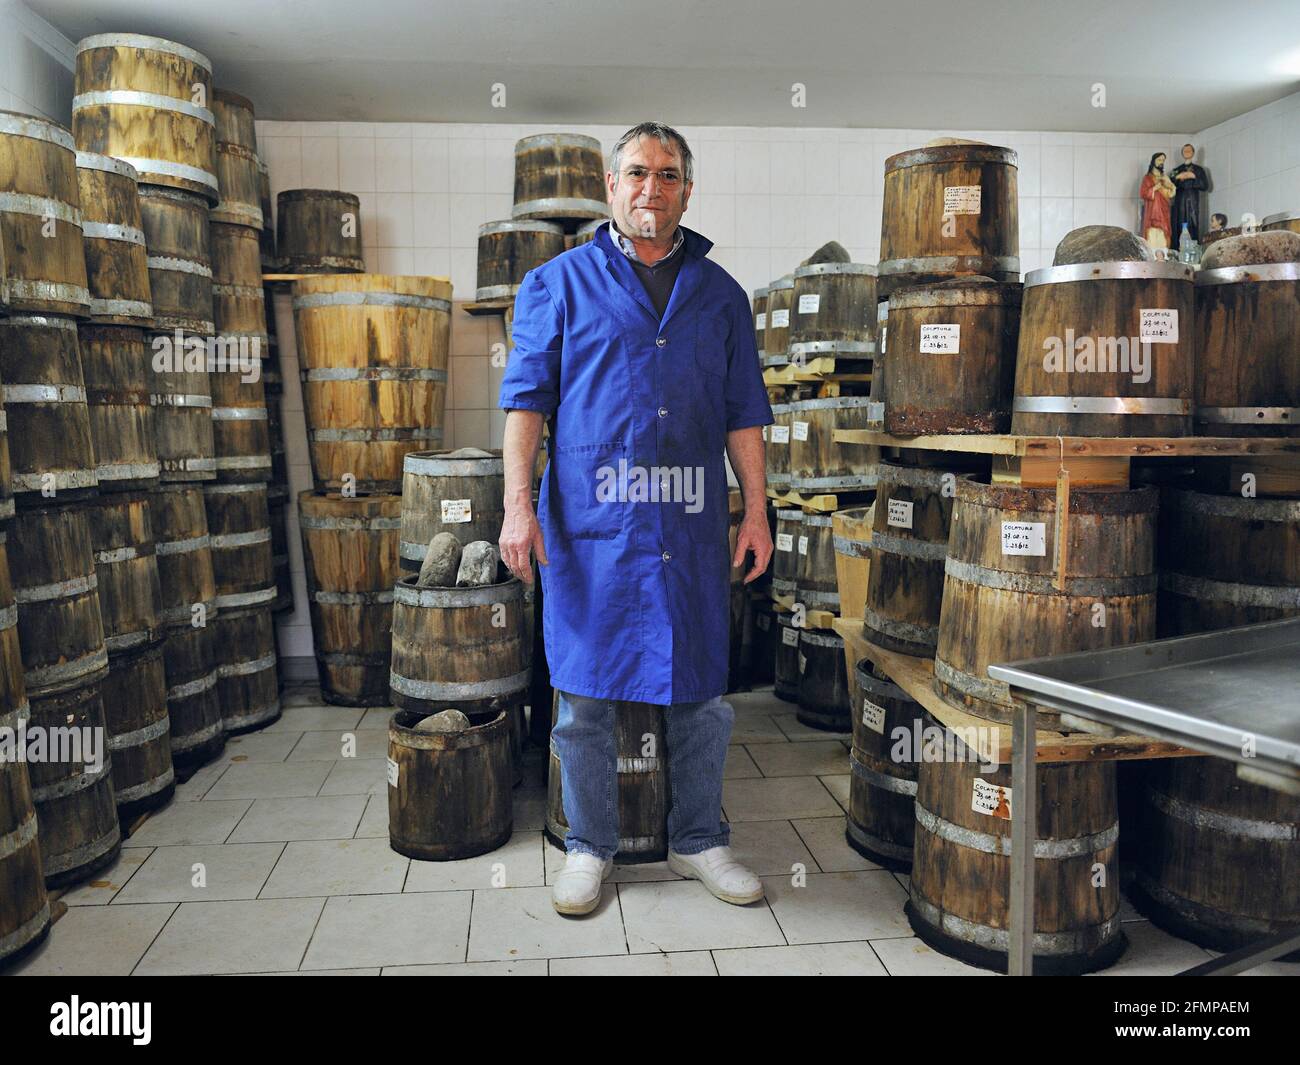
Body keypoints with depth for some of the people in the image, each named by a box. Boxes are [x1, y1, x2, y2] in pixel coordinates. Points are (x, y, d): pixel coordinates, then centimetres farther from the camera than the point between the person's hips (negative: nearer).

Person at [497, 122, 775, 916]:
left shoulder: (719, 294, 14)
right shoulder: (560, 283, 7)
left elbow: (743, 413, 12)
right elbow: (527, 397, 1)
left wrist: (756, 512, 5)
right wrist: (519, 503, -9)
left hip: (692, 525, 2)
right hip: (589, 523, -2)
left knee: (701, 691, 8)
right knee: (585, 692, 6)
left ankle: (700, 842, 27)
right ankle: (589, 848, 23)